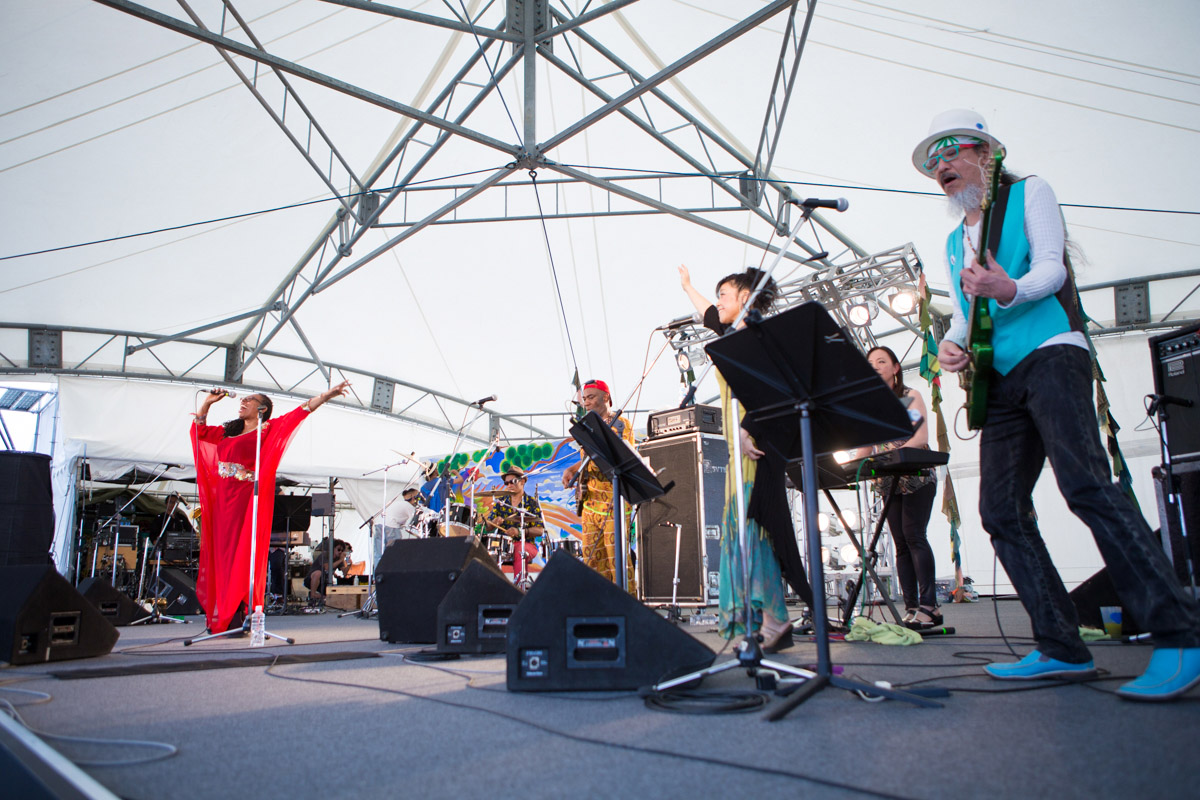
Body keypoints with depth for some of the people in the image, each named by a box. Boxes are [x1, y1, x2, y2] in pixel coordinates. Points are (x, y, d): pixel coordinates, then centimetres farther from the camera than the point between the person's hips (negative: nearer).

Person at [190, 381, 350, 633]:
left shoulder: (269, 429, 3)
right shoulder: (227, 431, 21)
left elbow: (301, 411, -4)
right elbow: (200, 429, 33)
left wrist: (328, 394, -12)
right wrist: (208, 402, 21)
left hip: (248, 498, -6)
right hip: (222, 499, 6)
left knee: (243, 553, -10)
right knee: (222, 553, 6)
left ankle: (242, 615, -9)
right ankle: (222, 616, 11)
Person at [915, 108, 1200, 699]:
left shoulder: (1028, 193, 9)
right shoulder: (954, 242, 26)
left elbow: (1051, 267, -7)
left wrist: (1009, 290, -29)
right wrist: (951, 344, 2)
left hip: (1050, 353, -7)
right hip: (1000, 381, 7)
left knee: (1083, 484, -24)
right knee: (1001, 512, -3)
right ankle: (1063, 650, 3)